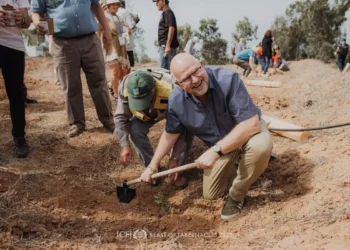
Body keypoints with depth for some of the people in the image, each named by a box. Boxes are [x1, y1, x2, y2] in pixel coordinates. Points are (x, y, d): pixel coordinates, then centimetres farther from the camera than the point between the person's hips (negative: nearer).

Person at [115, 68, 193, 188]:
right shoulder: (125, 88, -36)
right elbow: (121, 117, -20)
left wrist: (175, 158, -33)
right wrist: (124, 145, -30)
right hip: (148, 113, 3)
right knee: (135, 129, -22)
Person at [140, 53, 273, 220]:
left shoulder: (228, 79, -35)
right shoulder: (176, 100, -20)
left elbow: (251, 123, -39)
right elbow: (170, 133, -1)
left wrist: (215, 151, -42)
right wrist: (152, 166, 2)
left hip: (248, 130, -3)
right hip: (219, 145, 4)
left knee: (260, 146, -39)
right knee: (210, 194, 5)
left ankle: (236, 195, -11)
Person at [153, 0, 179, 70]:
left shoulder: (168, 12, -9)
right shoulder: (165, 13, 19)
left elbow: (171, 28, -20)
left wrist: (168, 46, -25)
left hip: (166, 46, -10)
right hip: (164, 45, 10)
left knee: (164, 69, -9)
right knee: (170, 68, 11)